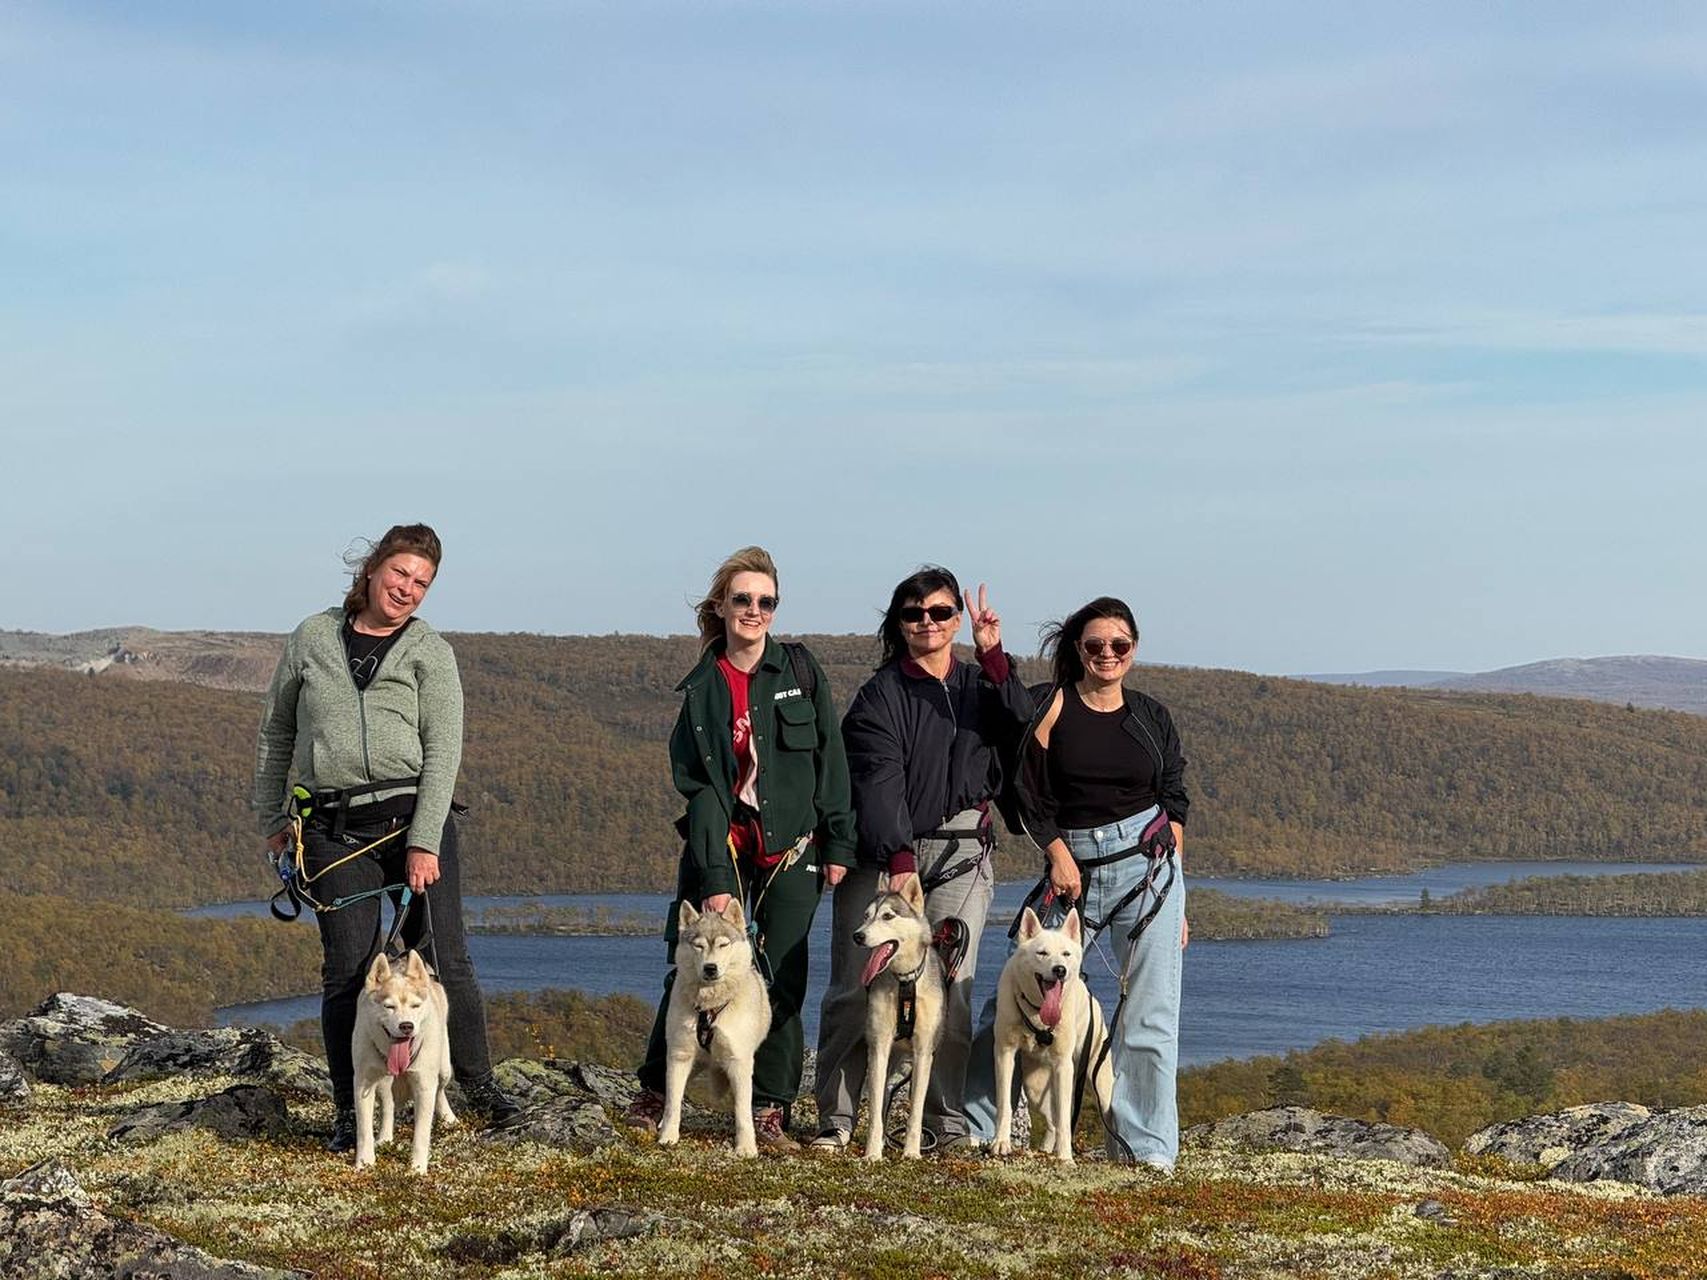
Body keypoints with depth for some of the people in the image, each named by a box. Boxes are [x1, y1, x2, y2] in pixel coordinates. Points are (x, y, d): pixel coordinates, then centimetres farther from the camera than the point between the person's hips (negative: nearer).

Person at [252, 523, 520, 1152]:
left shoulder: (430, 652, 5)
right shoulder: (312, 639, 10)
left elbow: (442, 753, -3)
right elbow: (275, 734, 18)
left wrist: (424, 843, -13)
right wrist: (272, 820, 14)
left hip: (413, 814, -1)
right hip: (334, 830, 1)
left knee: (442, 958, -1)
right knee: (348, 969, -1)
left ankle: (476, 1084, 16)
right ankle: (351, 1112, 8)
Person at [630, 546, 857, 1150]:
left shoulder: (801, 671, 3)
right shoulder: (700, 690, 1)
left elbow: (830, 761, 4)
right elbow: (698, 788, -4)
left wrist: (839, 844, -2)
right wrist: (714, 879, -12)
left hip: (792, 850, 0)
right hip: (721, 845, 0)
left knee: (783, 980, -1)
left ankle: (771, 1111, 5)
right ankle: (655, 1090, 13)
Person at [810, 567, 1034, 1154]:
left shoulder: (979, 684, 14)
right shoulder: (880, 695, 2)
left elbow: (1024, 732, -5)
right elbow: (880, 781, -11)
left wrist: (994, 658, -10)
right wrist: (899, 859, -23)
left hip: (962, 852, 2)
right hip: (883, 851, -2)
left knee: (950, 989, -6)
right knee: (855, 988, -6)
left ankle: (948, 1124, -2)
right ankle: (835, 1120, 2)